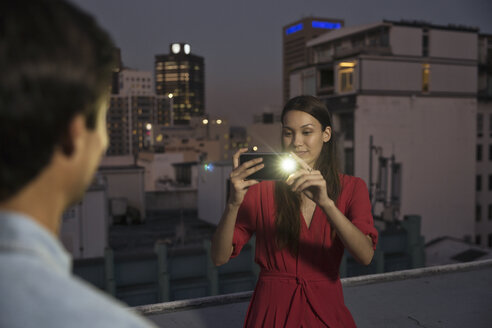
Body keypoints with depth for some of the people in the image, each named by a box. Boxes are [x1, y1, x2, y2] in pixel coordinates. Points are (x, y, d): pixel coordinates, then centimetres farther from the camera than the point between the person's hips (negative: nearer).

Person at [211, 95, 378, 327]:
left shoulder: (351, 188, -2)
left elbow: (365, 256, -19)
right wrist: (234, 203, -29)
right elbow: (219, 258, -13)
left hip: (326, 309, 2)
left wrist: (326, 202, -33)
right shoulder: (261, 188, -7)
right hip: (272, 309, -1)